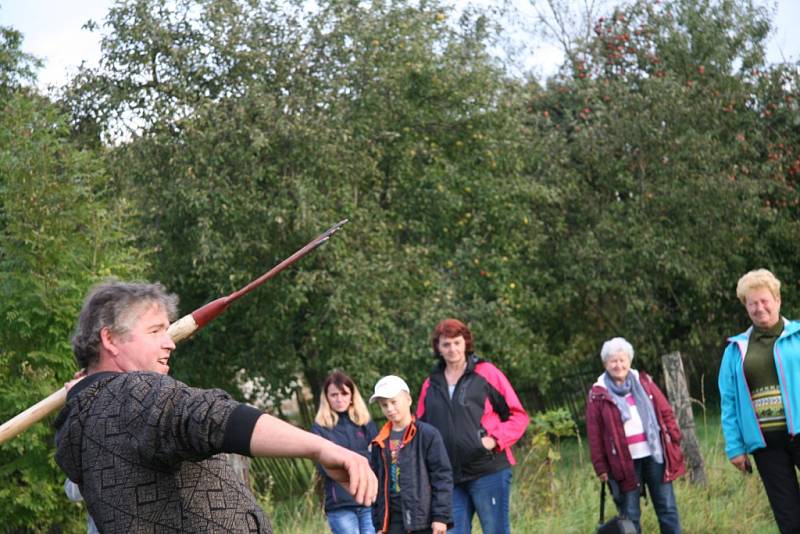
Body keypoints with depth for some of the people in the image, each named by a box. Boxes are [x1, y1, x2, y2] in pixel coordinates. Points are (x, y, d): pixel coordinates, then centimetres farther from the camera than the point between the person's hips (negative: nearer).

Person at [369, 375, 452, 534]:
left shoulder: (428, 434, -5)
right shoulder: (380, 443, 11)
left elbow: (442, 476, -7)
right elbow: (377, 484, 15)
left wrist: (441, 516, -12)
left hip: (424, 520, -5)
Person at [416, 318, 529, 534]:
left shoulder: (487, 373, 1)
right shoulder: (431, 385, 13)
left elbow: (518, 416, 1)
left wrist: (494, 440, -12)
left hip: (488, 472, -4)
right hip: (449, 478, 4)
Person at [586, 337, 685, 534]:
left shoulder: (644, 382, 8)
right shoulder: (598, 394, 0)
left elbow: (666, 412, 11)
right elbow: (594, 434, -1)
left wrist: (674, 440, 4)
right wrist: (600, 467, -3)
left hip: (654, 455, 2)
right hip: (625, 462, -2)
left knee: (667, 508, 6)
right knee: (630, 514, 2)